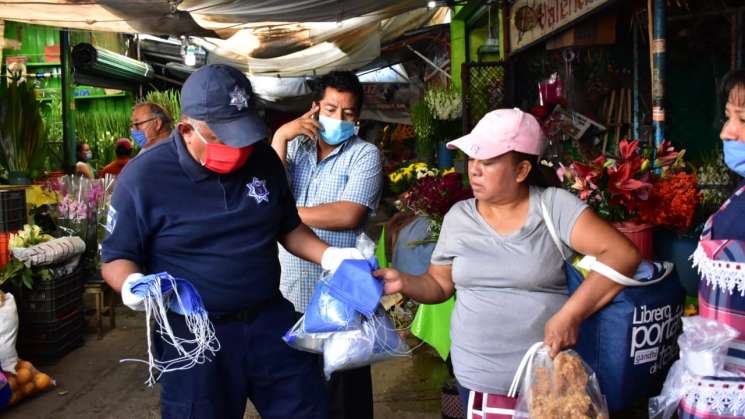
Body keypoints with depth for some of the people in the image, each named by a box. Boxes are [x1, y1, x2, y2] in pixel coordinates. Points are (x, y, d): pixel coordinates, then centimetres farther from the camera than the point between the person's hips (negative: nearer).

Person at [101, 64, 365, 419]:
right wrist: (132, 285, -27)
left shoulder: (263, 159, 1)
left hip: (271, 321, 4)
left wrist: (329, 256, -5)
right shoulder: (143, 177, -12)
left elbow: (288, 227, 13)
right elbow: (116, 258, -4)